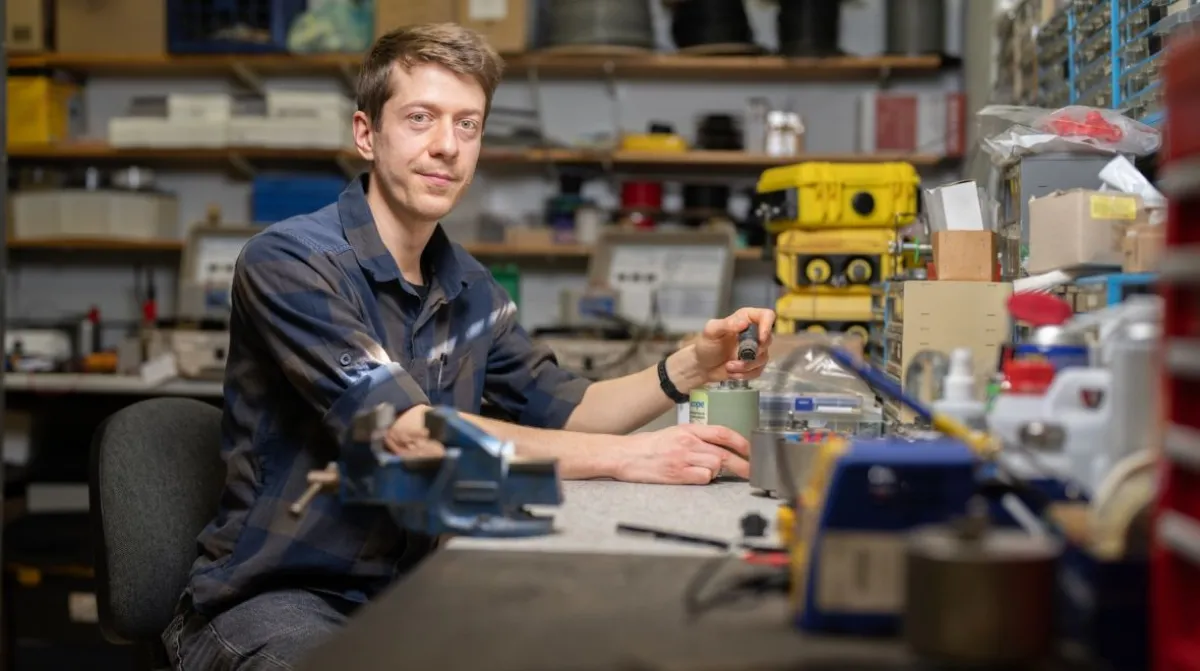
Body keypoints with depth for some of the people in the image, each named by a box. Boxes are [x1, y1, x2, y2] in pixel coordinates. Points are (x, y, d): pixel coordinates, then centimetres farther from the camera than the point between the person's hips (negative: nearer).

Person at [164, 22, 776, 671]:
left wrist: (691, 366, -3)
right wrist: (626, 457, -27)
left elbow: (562, 410, 16)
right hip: (274, 601, -6)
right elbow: (411, 435, -25)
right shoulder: (289, 262, -16)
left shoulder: (468, 287, 8)